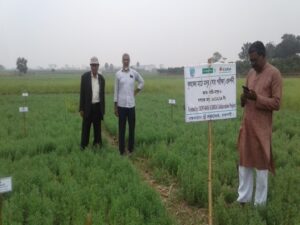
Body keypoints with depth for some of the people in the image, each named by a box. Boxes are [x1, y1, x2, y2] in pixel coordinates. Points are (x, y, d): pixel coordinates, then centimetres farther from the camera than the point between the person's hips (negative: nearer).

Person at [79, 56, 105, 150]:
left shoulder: (101, 78, 4)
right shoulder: (85, 76, -5)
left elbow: (102, 94, 10)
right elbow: (82, 93, -4)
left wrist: (103, 109, 9)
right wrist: (81, 109, -6)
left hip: (98, 107, 3)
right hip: (88, 107, -2)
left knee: (97, 127, 9)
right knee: (86, 127, 3)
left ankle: (97, 144, 20)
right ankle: (83, 146, 13)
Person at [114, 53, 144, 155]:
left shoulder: (134, 73, 4)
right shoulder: (118, 74, 0)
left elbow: (142, 82, 22)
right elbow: (116, 90, 2)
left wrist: (135, 92, 9)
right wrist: (115, 106, 1)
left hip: (131, 104, 2)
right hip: (121, 105, -2)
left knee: (132, 127, 5)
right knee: (121, 128, 2)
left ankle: (131, 149, 17)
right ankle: (121, 150, 9)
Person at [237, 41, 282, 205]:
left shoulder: (274, 74, -8)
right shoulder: (250, 73, 13)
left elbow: (276, 103, -11)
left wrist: (256, 98, -23)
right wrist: (244, 98, -4)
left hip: (261, 127, -6)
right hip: (246, 125, 7)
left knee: (261, 164, 3)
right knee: (244, 162, 10)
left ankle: (260, 203, 15)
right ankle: (243, 199, 22)